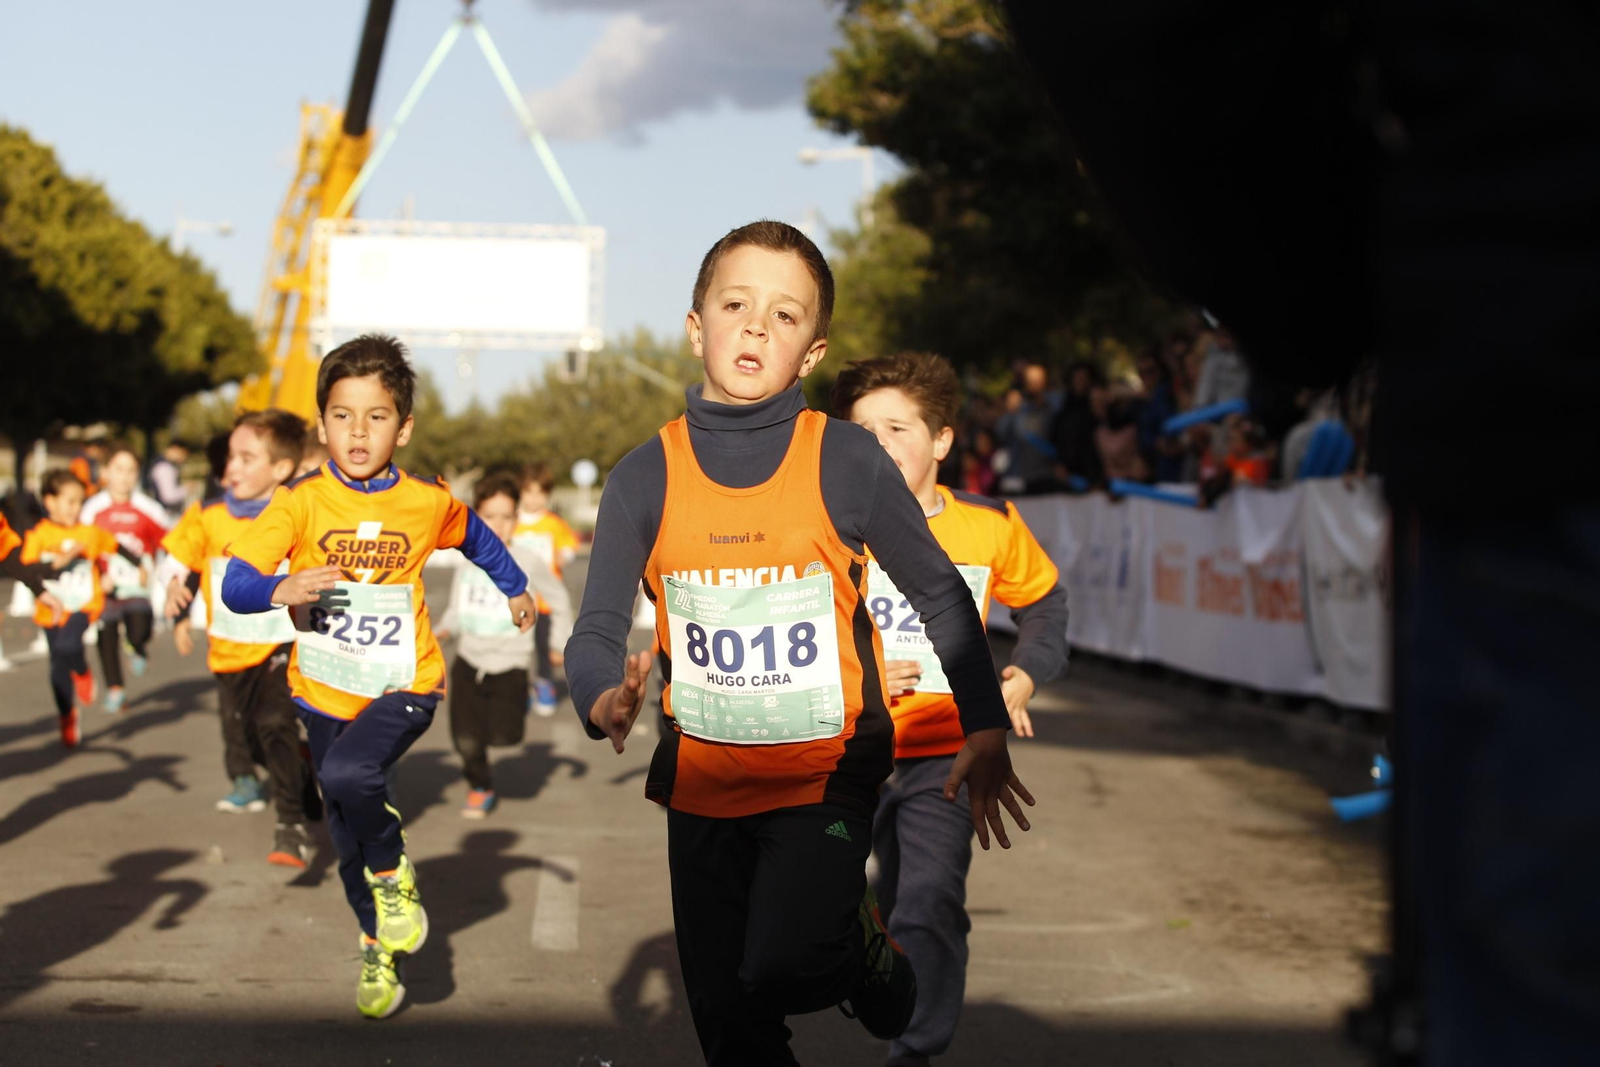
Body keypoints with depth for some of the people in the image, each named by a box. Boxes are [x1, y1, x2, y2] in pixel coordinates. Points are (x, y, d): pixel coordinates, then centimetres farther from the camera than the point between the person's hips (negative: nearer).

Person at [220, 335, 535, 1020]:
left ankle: (393, 871, -1)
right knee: (349, 838, 13)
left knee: (347, 777, -30)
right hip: (325, 692, 2)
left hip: (404, 686, -2)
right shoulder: (301, 504, -12)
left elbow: (474, 536, 17)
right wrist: (282, 590, -40)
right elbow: (233, 586, -20)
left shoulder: (429, 503, -7)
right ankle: (379, 950, 36)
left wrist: (514, 588, 29)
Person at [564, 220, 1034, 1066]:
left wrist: (986, 730, -2)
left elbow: (940, 594, 2)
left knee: (782, 968, -23)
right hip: (703, 782, 3)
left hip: (827, 773, -2)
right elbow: (598, 630, -7)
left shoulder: (846, 462, -8)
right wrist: (606, 700, -29)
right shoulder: (645, 477, -5)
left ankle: (863, 948, 10)